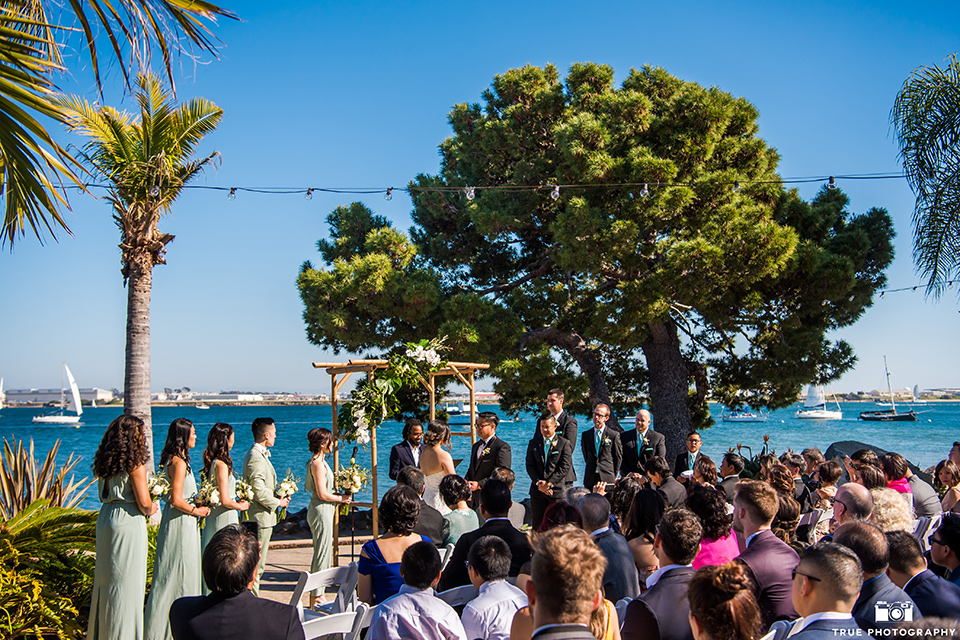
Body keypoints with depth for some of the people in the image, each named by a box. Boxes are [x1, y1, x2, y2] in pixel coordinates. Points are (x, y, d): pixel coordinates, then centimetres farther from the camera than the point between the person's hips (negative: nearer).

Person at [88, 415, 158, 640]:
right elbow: (144, 504, -17)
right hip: (128, 522, -8)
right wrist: (151, 509, 5)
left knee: (105, 579, 18)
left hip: (105, 518, 8)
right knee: (127, 583, 2)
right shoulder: (135, 463, -15)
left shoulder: (106, 461, 7)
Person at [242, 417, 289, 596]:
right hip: (261, 517, -11)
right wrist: (278, 502, -11)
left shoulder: (259, 454, 14)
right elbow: (259, 491, -25)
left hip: (261, 516, 11)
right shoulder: (256, 458, -20)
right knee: (256, 564, -4)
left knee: (256, 562, 17)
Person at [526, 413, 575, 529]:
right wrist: (538, 482, -8)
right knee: (537, 525, 5)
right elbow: (530, 465, 6)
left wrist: (549, 483, -13)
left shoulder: (565, 443, -2)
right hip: (538, 489, 4)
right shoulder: (533, 443, 11)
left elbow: (564, 468, -8)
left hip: (558, 490, -3)